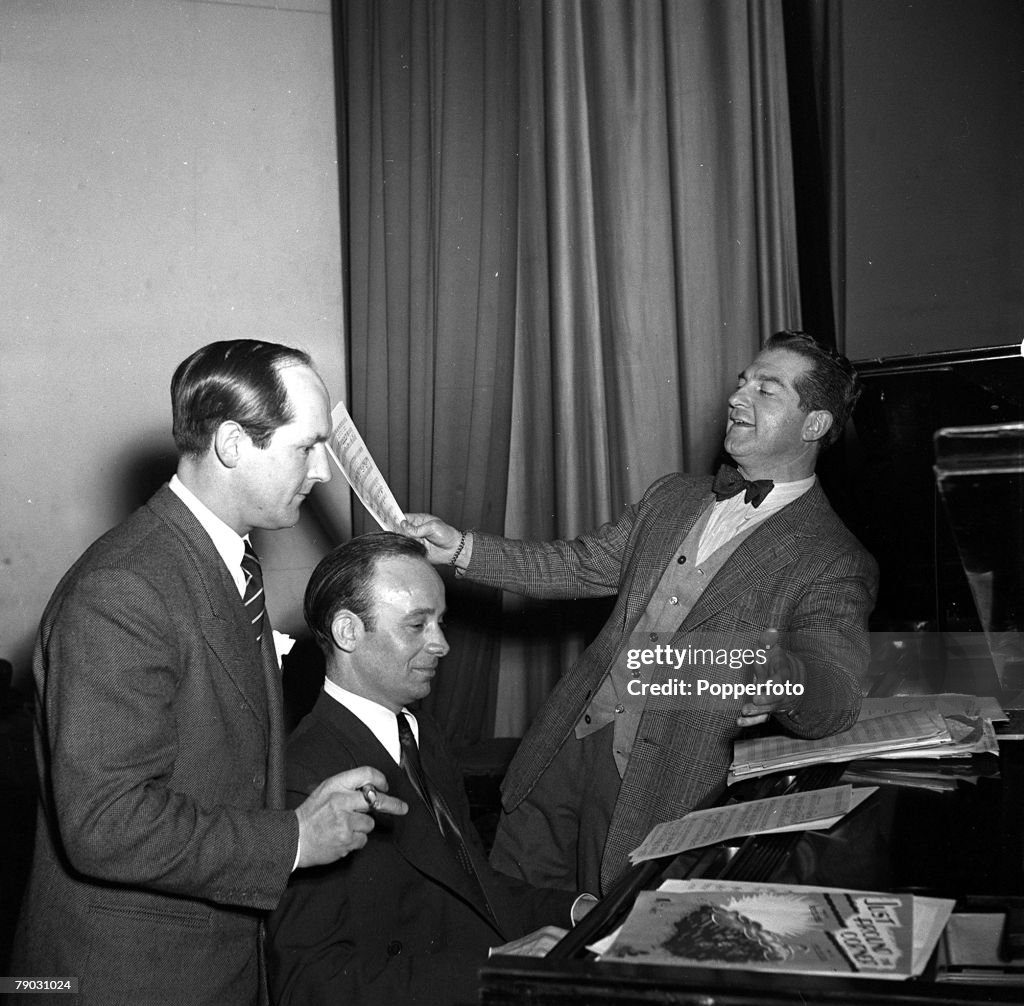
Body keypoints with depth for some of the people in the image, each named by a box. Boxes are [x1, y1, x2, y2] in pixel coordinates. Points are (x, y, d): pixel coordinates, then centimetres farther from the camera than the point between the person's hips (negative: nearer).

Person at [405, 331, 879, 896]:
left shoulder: (836, 564, -7)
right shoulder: (671, 498, 15)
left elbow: (834, 702, -17)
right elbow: (584, 565, 18)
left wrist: (774, 683, -40)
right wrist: (462, 548, 7)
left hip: (661, 785, -6)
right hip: (566, 744, 6)